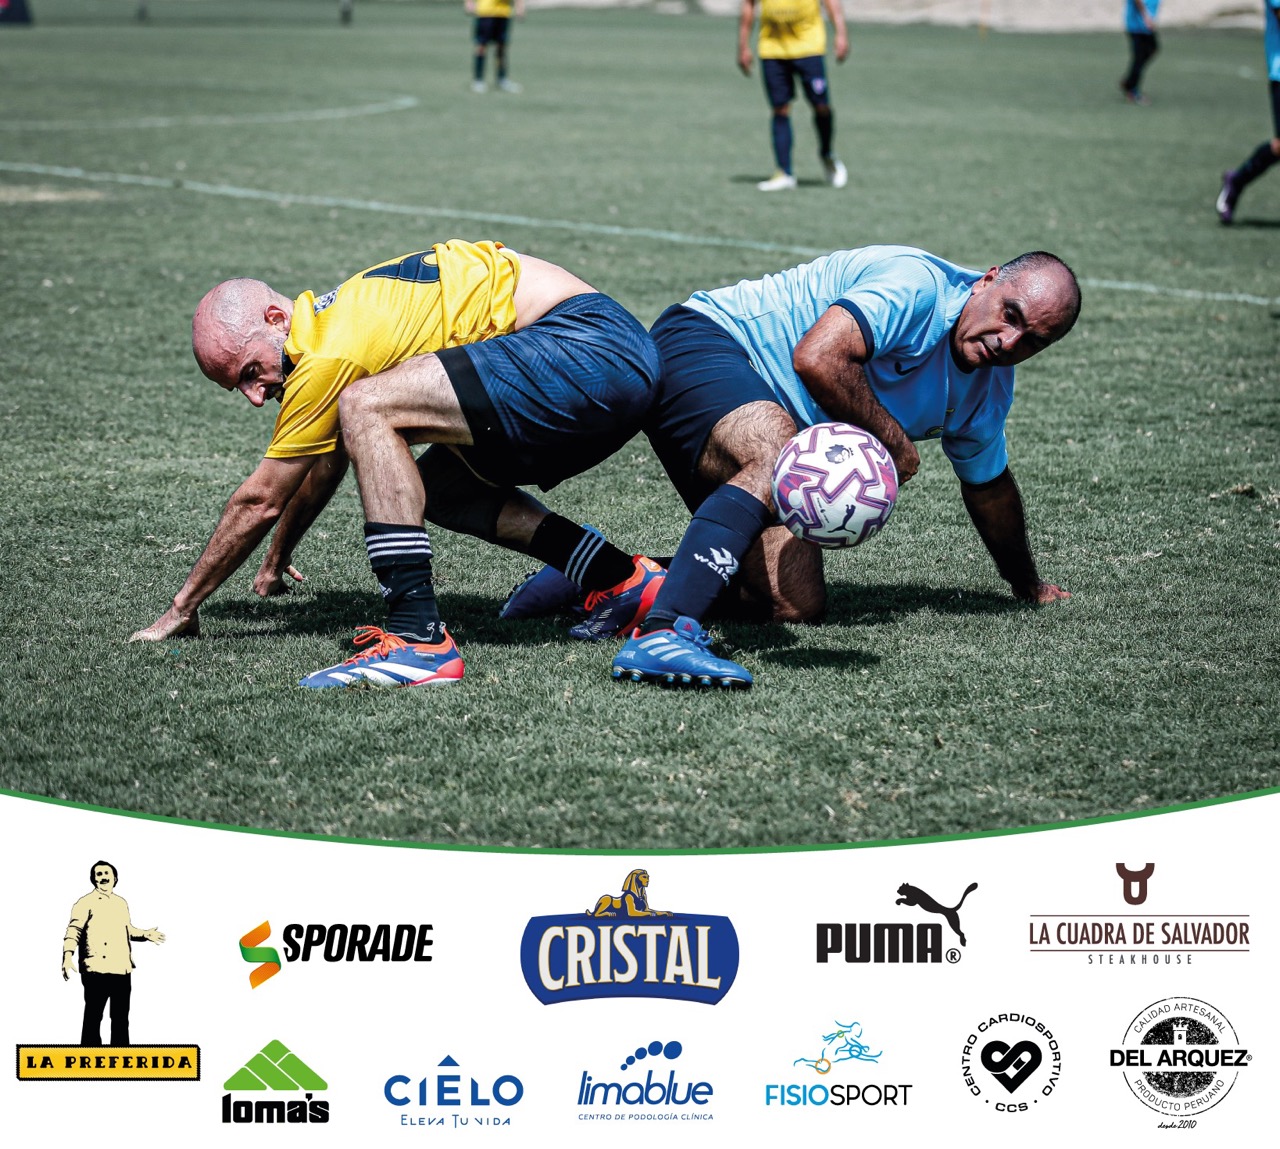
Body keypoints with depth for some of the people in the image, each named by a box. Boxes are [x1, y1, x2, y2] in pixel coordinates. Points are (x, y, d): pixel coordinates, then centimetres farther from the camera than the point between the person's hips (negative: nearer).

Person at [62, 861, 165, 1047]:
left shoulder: (122, 903, 17)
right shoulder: (86, 903, -5)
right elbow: (74, 930, -14)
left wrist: (145, 934, 15)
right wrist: (68, 955, -27)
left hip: (122, 969, 7)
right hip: (97, 970, -7)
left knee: (121, 1018, 12)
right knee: (93, 1016, -4)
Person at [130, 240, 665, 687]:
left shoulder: (329, 353, -12)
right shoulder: (335, 317, 18)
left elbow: (259, 501, -2)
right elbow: (325, 466, 36)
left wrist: (182, 607, 9)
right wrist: (277, 560, 49)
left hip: (590, 349, -11)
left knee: (365, 408, -18)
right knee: (441, 490, 22)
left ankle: (418, 640, -22)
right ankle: (623, 582, 18)